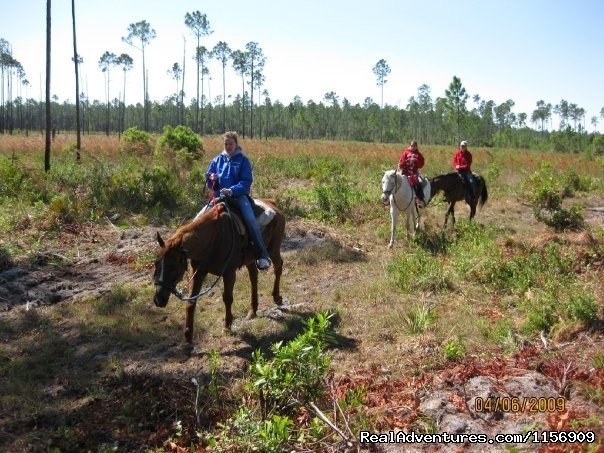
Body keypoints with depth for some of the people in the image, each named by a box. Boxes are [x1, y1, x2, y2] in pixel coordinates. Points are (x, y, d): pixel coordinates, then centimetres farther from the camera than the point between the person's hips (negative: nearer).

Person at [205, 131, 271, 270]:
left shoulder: (243, 160, 1)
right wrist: (212, 178, -9)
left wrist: (231, 191, -22)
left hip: (239, 195, -4)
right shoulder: (217, 160, 12)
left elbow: (246, 181, -7)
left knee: (250, 219, -28)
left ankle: (262, 255, -27)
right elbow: (208, 178, 17)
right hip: (220, 196, 4)